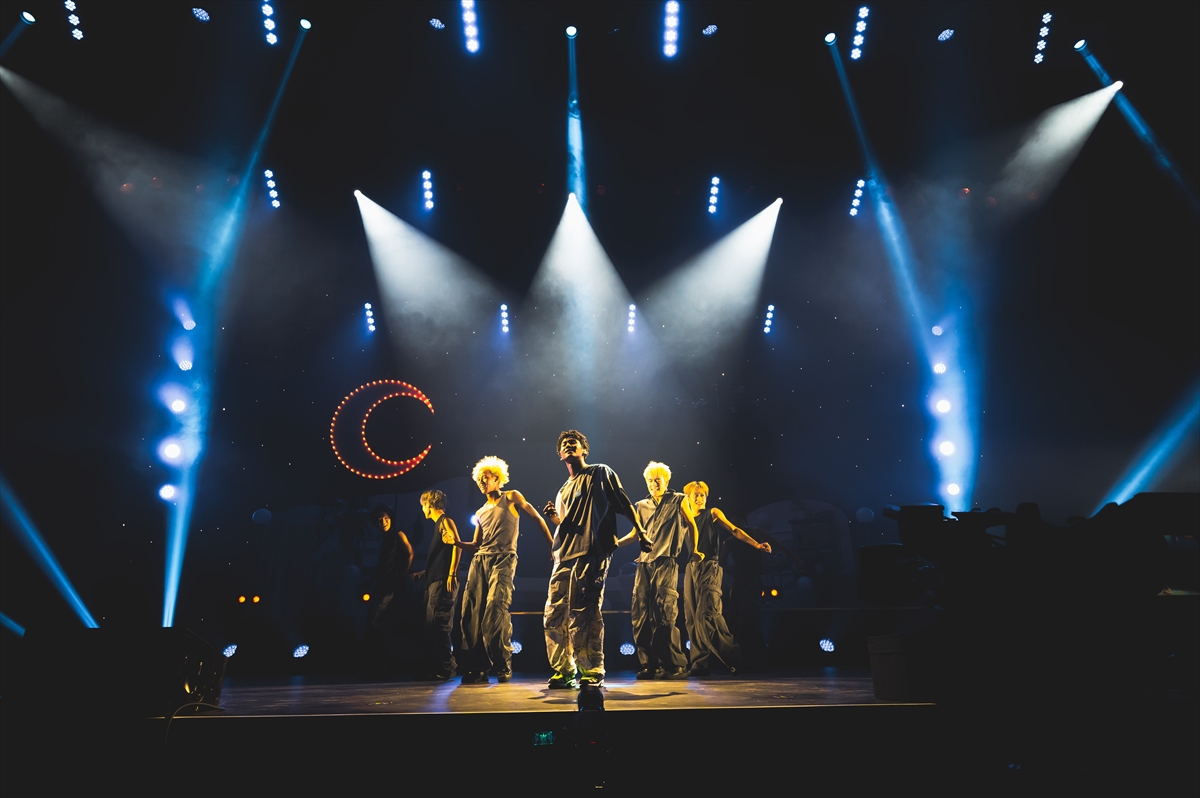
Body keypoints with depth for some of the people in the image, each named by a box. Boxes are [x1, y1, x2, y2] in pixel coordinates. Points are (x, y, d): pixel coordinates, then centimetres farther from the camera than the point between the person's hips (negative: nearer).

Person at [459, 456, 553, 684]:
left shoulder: (511, 497, 10)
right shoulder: (480, 513, 24)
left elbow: (537, 518, 6)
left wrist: (551, 545, 0)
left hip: (503, 559, -6)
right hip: (480, 560, 6)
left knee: (495, 608, -20)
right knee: (471, 611, -4)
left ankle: (503, 665, -11)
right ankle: (477, 666, 3)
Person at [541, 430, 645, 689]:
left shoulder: (600, 473, 9)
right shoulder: (563, 491, 26)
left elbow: (624, 503, 2)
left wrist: (640, 533, -8)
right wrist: (553, 518, 6)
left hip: (591, 556, -7)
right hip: (564, 559, 7)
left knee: (582, 617, -12)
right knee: (553, 617, 4)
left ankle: (593, 673, -1)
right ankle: (564, 671, 15)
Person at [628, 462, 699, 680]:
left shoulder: (679, 500, 9)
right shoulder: (642, 506, 20)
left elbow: (691, 525, 13)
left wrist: (694, 550, 7)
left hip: (666, 563, -5)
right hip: (644, 564, 6)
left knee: (664, 615, -14)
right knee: (640, 615, 1)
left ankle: (676, 665, -5)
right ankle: (649, 665, 9)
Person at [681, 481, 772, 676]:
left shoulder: (713, 513, 8)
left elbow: (734, 530, 0)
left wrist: (757, 545, -14)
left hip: (709, 567, -5)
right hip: (690, 569, 5)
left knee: (707, 615, -18)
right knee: (692, 619, 0)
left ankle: (732, 658, -8)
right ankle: (701, 664, 5)